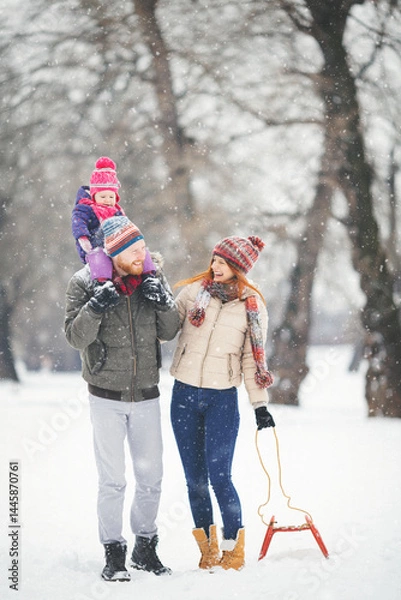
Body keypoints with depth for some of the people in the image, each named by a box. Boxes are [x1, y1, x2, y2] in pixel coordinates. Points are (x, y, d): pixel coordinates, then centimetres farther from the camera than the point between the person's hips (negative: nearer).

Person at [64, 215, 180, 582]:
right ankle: (114, 554, 8)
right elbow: (76, 338, -12)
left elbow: (168, 333, 3)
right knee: (112, 480, -3)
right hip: (107, 396, -3)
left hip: (146, 395, 3)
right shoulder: (86, 283, -9)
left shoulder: (152, 277, 0)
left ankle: (145, 548, 23)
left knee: (151, 477, 8)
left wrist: (164, 304, -16)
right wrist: (94, 308, -29)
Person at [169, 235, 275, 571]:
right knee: (195, 478, 6)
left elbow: (252, 358, 7)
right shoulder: (194, 291, 4)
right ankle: (208, 548, 18)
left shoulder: (252, 306, 2)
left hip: (222, 399, -2)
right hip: (184, 394, 2)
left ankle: (234, 548, 5)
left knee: (219, 476, -9)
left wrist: (260, 405, 5)